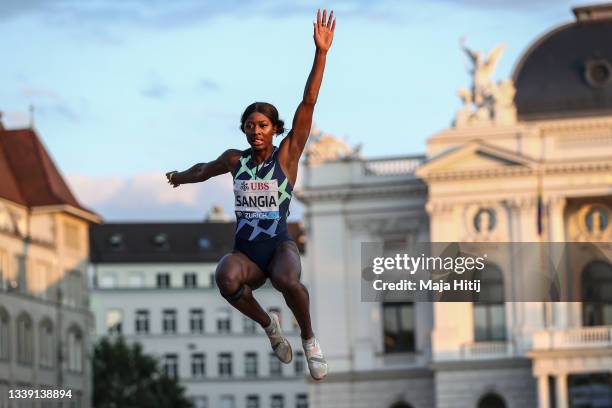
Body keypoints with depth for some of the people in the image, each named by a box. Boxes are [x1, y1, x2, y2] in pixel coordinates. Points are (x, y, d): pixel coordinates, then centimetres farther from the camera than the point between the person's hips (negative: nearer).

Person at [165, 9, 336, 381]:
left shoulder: (287, 155, -1)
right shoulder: (235, 159, 8)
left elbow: (308, 104, -10)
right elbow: (204, 170, 32)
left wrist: (321, 53, -19)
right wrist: (179, 177, 53)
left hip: (280, 245, -3)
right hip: (245, 251, 3)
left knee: (287, 280, -38)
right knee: (226, 277, -34)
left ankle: (309, 339, -8)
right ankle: (269, 325, -5)